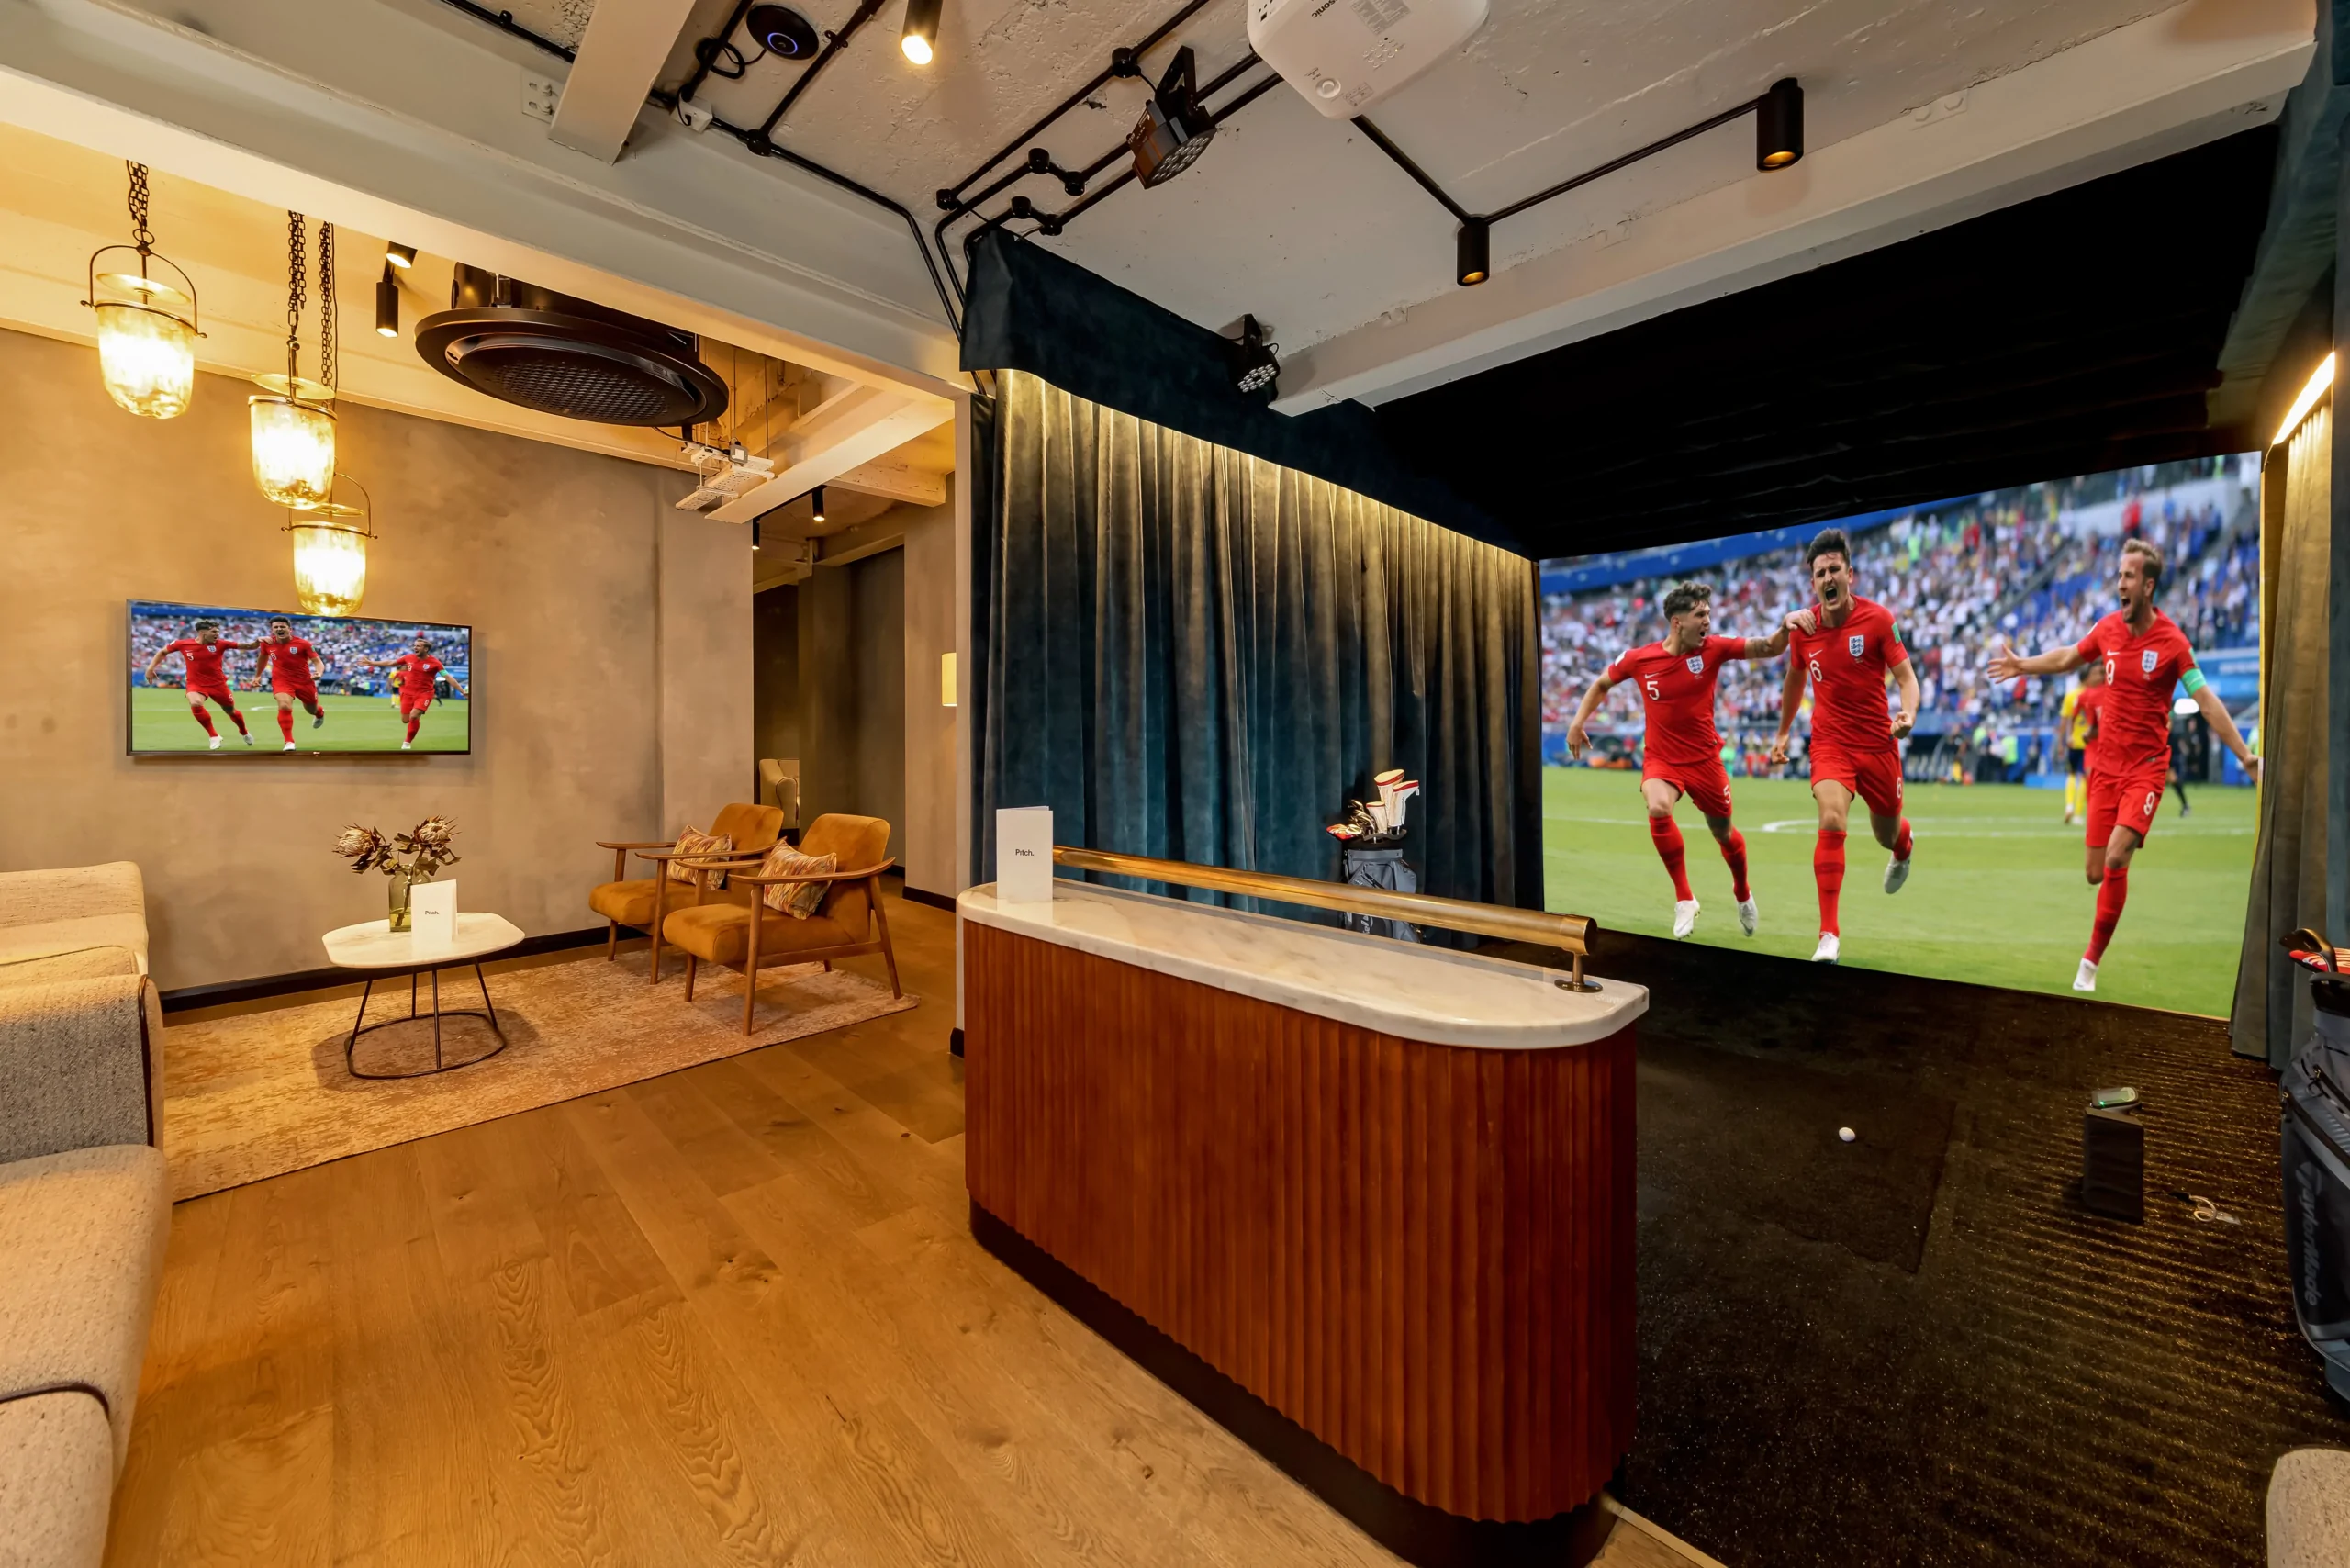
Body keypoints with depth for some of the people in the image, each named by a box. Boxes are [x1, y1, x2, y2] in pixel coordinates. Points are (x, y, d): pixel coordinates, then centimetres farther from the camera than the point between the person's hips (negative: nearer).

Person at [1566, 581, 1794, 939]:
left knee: (1723, 833, 14)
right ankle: (1684, 898, -12)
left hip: (1704, 759, 1)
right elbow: (1602, 684, 8)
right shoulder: (1638, 658, -9)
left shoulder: (1713, 648, -8)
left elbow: (1768, 648, -13)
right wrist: (1578, 722, 1)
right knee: (1657, 809, -31)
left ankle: (1743, 894, 49)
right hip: (1661, 758, -1)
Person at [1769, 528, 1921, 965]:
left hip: (1877, 743, 0)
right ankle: (1829, 935, -18)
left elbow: (1905, 676, -9)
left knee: (1887, 834, 15)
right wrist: (1783, 732, 21)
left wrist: (1908, 713, -30)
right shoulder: (1803, 626, -1)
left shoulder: (1877, 618, -9)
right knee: (1831, 821, -22)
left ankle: (1904, 846, 59)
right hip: (1829, 742, 0)